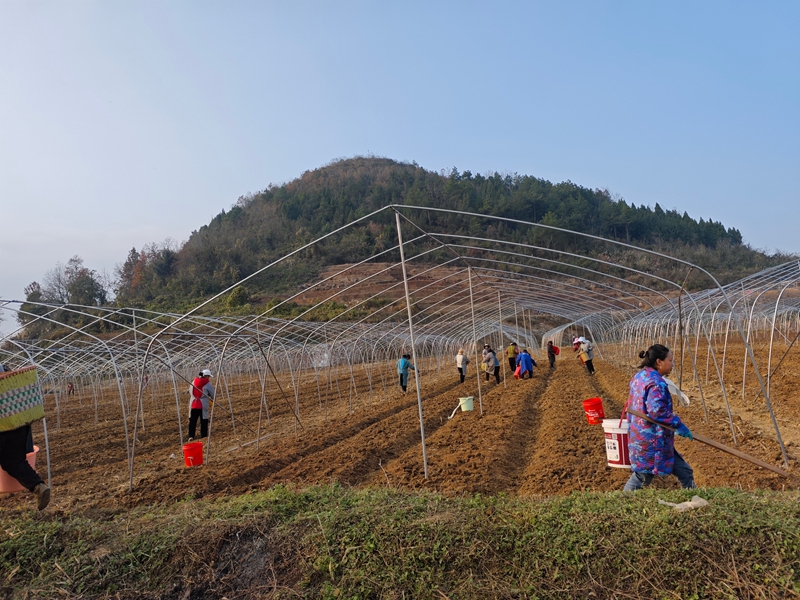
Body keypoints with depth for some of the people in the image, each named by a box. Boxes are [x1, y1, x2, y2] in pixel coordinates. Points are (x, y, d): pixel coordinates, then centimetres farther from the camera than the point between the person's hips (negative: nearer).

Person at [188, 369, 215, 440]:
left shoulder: (193, 382, 8)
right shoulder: (208, 384, -5)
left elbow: (190, 393, 17)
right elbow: (213, 395, 2)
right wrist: (212, 400, 23)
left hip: (193, 405, 4)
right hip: (203, 406, -3)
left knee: (192, 421, 8)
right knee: (204, 421, 6)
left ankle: (191, 436, 2)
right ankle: (204, 436, 9)